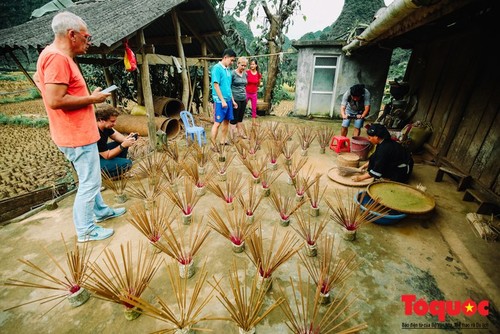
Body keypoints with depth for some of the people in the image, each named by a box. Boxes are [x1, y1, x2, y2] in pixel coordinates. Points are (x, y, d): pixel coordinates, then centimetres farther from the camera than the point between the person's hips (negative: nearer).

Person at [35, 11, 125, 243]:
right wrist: (92, 98, -14)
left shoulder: (59, 57, 13)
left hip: (78, 132, 11)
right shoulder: (57, 58, -18)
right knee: (89, 183, 0)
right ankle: (85, 230, 15)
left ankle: (101, 211, 38)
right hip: (77, 135, -11)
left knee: (90, 178, 21)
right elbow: (55, 100, -26)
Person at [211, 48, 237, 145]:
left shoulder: (228, 70, 13)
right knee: (217, 123, -5)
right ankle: (213, 144, 1)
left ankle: (223, 141, 26)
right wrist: (222, 100, -17)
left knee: (226, 121, 13)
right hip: (220, 101, -8)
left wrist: (232, 100, 17)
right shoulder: (217, 68, -10)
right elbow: (216, 85, -15)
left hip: (228, 100, 8)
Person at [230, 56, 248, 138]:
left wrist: (245, 95, 16)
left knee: (240, 118, 13)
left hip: (243, 99, 6)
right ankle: (232, 135, 5)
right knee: (234, 118, -1)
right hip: (235, 99, -6)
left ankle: (240, 133, 23)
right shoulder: (233, 74, -8)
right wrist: (232, 99, -12)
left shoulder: (245, 74, 10)